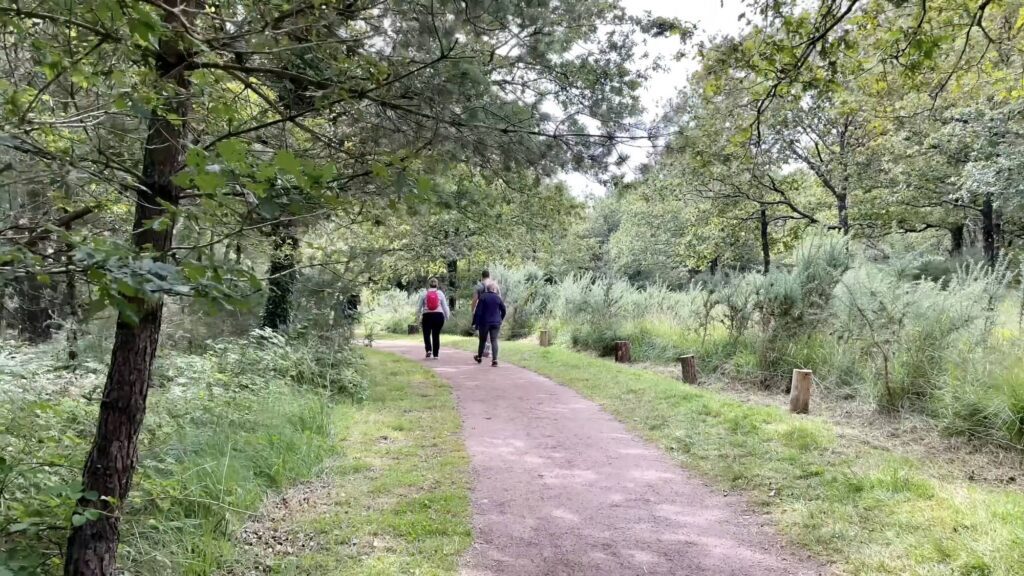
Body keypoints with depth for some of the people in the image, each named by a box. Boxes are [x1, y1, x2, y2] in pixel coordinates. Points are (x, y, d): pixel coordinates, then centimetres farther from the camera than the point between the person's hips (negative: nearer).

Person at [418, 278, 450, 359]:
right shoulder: (440, 293, 3)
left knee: (426, 334, 9)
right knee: (436, 335, 7)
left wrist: (419, 318, 14)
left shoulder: (424, 294, 2)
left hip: (427, 316, -1)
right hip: (438, 316, 1)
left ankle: (428, 350, -12)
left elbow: (420, 307, 5)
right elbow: (445, 306, 3)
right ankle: (435, 354, 7)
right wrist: (447, 316, 10)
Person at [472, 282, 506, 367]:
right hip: (496, 323, 1)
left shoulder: (483, 297, -6)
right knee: (494, 340, -2)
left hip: (484, 322, -1)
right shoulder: (498, 298, 1)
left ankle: (479, 357, 31)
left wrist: (476, 322, -3)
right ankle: (494, 359, -13)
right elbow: (503, 310, 6)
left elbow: (478, 311, -8)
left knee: (482, 340, 14)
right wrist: (500, 320, 18)